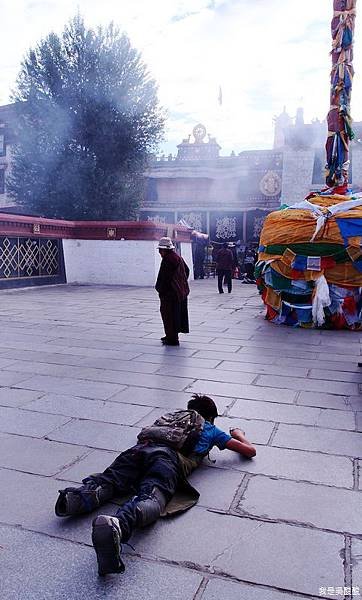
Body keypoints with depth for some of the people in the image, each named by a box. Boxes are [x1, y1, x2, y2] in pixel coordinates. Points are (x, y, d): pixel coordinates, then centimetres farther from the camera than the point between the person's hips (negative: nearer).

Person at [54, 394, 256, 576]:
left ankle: (79, 498, -37)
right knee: (151, 499, -27)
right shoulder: (212, 430, 34)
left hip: (142, 447, 5)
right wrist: (238, 433, 59)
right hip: (170, 457, -5)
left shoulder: (174, 415, 43)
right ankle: (117, 524, -57)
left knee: (107, 481, -6)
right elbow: (250, 451, 38)